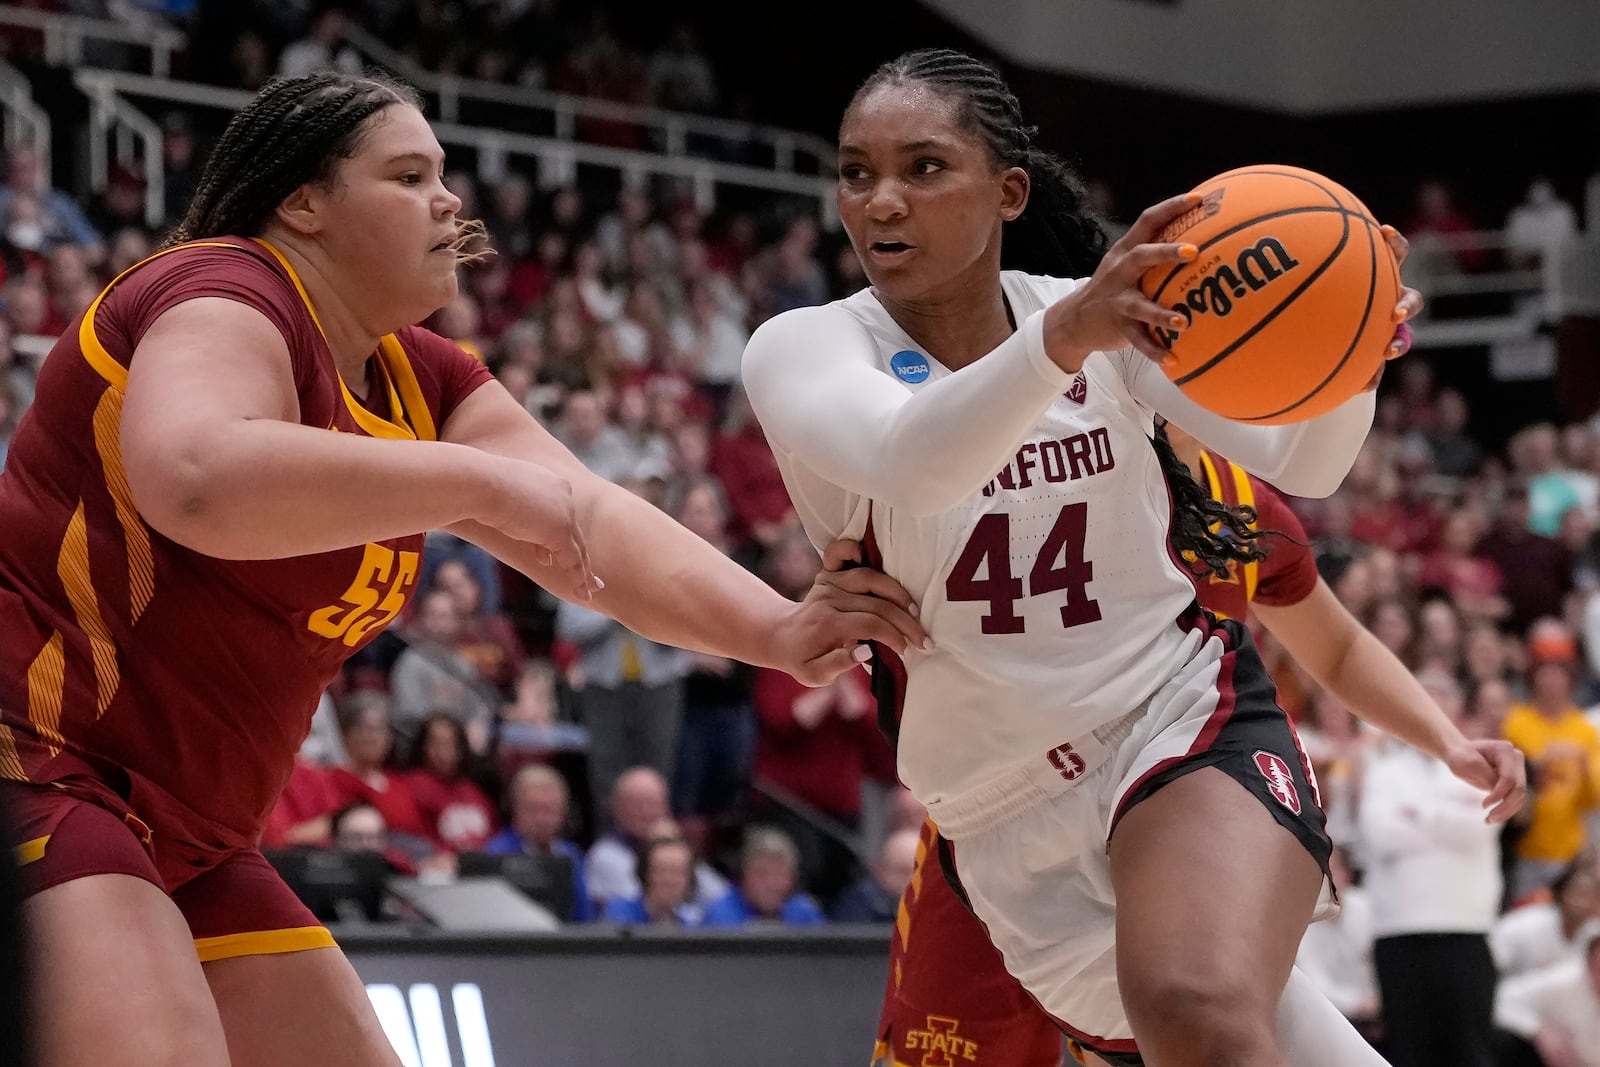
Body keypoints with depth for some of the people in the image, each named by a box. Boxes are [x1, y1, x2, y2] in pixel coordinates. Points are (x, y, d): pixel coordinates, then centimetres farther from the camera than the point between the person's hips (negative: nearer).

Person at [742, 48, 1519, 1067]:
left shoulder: (1119, 312, -1)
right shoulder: (802, 345, -7)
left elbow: (1300, 465, -5)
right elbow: (905, 465, -29)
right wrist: (1063, 338, -48)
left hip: (1189, 719, -2)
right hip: (1010, 816, 2)